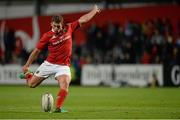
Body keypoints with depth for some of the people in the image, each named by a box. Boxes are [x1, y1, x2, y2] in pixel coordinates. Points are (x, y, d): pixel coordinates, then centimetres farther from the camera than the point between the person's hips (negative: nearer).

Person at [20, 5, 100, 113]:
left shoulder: (69, 28, -2)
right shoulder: (47, 36, -8)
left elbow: (83, 19, 6)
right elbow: (36, 51, 1)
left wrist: (94, 10, 9)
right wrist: (27, 65, 4)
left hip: (63, 66, 0)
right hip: (49, 64, 0)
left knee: (65, 86, -26)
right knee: (31, 84, 9)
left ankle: (58, 108, -18)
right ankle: (28, 75, 44)